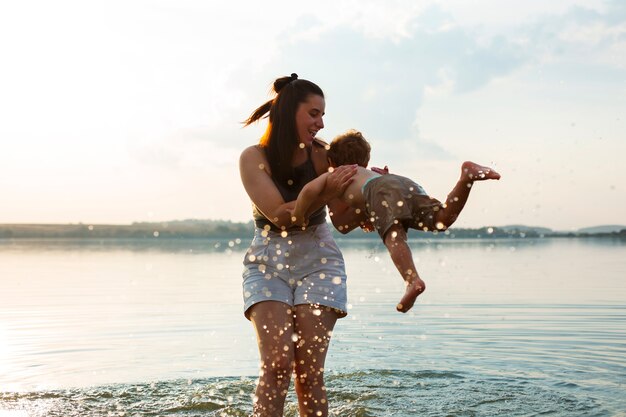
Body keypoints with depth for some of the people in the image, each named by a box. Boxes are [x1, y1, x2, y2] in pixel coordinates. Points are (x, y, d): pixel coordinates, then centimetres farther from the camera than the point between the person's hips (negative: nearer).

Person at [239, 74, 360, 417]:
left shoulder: (321, 156, -3)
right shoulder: (254, 158, -7)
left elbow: (345, 220, -2)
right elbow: (280, 215, -16)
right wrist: (325, 193, -26)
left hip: (317, 261, 1)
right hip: (268, 263, -1)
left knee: (309, 370, -6)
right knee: (277, 361, -17)